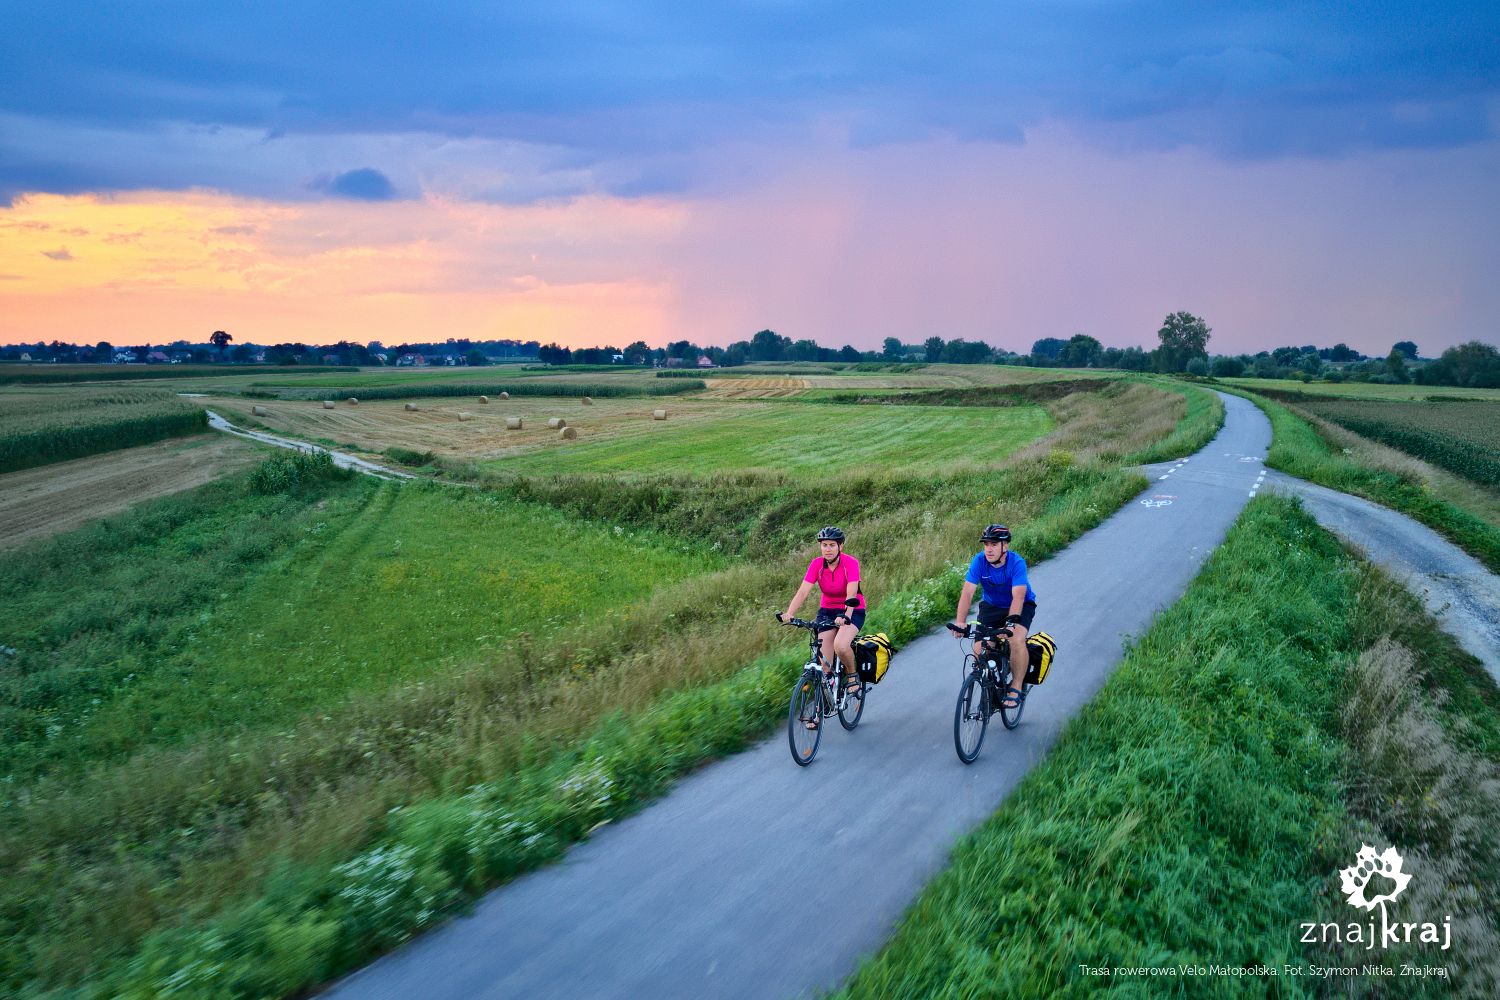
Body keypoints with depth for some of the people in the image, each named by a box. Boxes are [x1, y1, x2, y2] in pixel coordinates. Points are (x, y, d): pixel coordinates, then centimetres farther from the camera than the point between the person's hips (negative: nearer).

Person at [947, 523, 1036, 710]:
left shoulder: (1017, 563, -27)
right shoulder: (979, 561, -20)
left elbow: (1018, 597, -36)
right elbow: (967, 592, -28)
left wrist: (1010, 622, -51)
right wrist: (960, 622, -41)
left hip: (1020, 606, -3)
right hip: (991, 606, 3)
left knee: (1016, 640, -30)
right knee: (979, 649, -15)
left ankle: (1016, 688, -12)